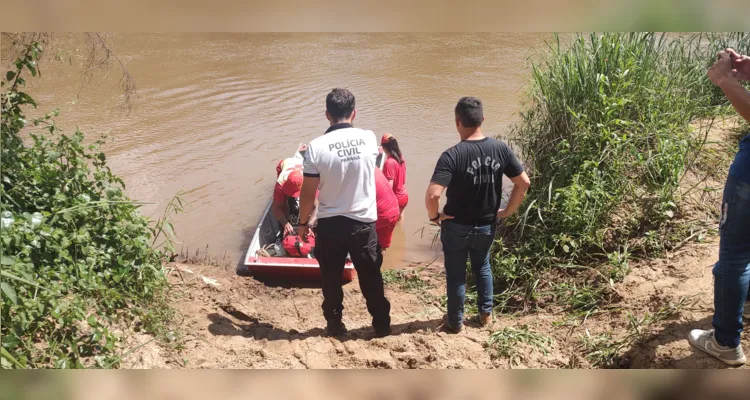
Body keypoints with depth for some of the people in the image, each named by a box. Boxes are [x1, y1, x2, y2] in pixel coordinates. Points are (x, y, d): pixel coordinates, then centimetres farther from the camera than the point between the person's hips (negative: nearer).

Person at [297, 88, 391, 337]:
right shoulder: (369, 139, -8)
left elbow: (308, 193, -9)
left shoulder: (316, 147, -14)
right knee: (371, 278, 16)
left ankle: (334, 325, 31)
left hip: (329, 224, -1)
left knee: (331, 279, 17)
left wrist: (303, 222, 8)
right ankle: (382, 325, 29)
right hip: (363, 222, 2)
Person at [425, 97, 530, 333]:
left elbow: (432, 195, -32)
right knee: (482, 267, 30)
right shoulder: (500, 149, -10)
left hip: (457, 227, -4)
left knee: (456, 274, 16)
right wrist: (507, 211, 6)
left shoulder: (453, 155, -24)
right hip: (487, 225, 4)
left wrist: (434, 216, -13)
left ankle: (455, 322, 31)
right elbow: (523, 183, -4)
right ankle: (486, 313, 39)